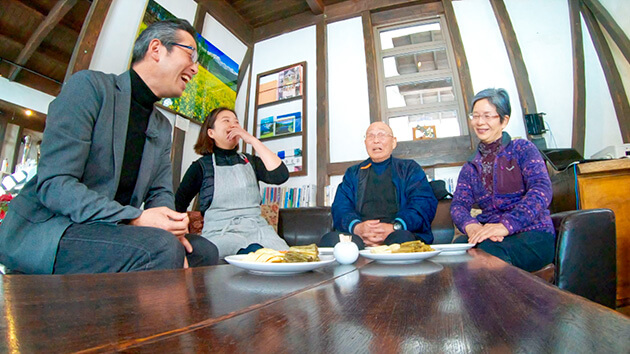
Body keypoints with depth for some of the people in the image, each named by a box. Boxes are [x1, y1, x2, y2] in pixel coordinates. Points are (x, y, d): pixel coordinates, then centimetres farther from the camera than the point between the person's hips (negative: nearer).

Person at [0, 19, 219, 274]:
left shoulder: (163, 128, 12)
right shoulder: (89, 86, -8)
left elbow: (161, 193, 8)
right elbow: (53, 184, -17)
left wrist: (169, 228, -13)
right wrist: (135, 219, -26)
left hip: (112, 229, 7)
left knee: (203, 251, -3)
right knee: (158, 248, -33)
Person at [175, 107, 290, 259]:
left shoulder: (250, 161, 17)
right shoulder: (201, 166, 10)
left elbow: (280, 176, -2)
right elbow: (177, 205, 10)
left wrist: (252, 140, 0)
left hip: (257, 228, 3)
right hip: (220, 233, -2)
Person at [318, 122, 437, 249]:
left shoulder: (410, 168, 19)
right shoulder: (353, 173, 23)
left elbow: (424, 203, 4)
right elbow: (340, 207, 10)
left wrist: (394, 227, -16)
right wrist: (357, 227, -14)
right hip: (359, 237, 1)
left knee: (402, 238, -37)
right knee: (330, 238, -30)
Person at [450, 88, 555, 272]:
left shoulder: (522, 149, 4)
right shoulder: (470, 168, 15)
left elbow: (541, 189, -13)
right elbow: (458, 204, 1)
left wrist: (506, 225, -29)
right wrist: (471, 226, -23)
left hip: (533, 234, -3)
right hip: (489, 236, 3)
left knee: (486, 254, -36)